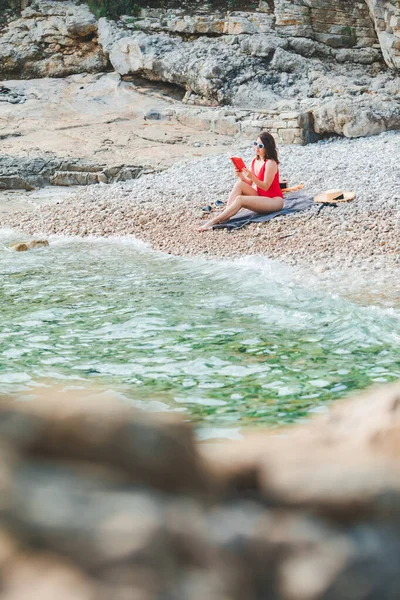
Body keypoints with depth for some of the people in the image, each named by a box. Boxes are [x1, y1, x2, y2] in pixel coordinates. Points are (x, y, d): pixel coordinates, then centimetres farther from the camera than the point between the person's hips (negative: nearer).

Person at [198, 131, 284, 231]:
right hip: (260, 197, 8)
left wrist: (252, 177, -30)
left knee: (240, 199, -28)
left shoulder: (270, 163, -15)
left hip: (274, 200, -8)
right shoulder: (255, 161, 9)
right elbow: (249, 184, 10)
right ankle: (225, 215, -25)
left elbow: (265, 187, -17)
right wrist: (241, 176, -10)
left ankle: (214, 221, -30)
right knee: (239, 184, -16)